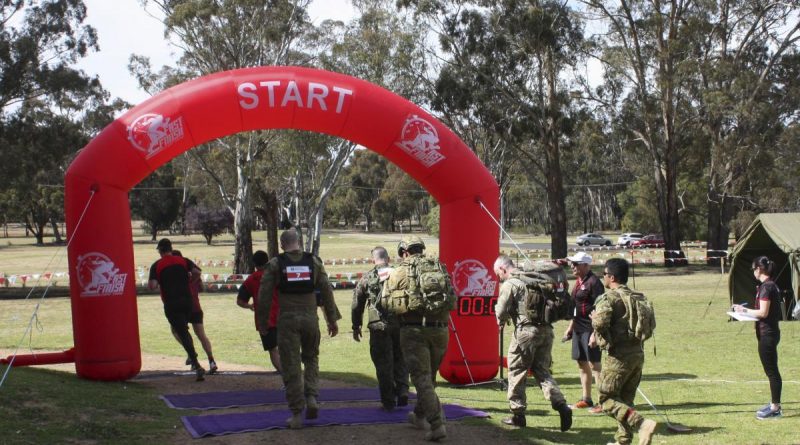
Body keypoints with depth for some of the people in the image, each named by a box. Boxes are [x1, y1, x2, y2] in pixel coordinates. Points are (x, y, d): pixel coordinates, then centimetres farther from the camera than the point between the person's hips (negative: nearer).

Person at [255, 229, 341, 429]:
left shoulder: (274, 264, 0)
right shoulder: (314, 261, 5)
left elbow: (264, 296, -1)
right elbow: (326, 291, 6)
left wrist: (263, 322, 7)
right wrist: (332, 319, 12)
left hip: (287, 320, -2)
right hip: (310, 318, 2)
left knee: (291, 367, 3)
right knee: (311, 358, 22)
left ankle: (296, 414, 5)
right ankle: (311, 397, 3)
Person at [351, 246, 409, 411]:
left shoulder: (366, 278, 5)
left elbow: (357, 304, 8)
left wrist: (356, 327, 18)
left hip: (378, 327, -1)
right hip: (400, 325, 1)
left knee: (384, 364, 6)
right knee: (400, 360, 18)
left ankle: (388, 402, 9)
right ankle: (402, 390, 3)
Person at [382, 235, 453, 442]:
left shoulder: (399, 272, 0)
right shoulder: (440, 268, 10)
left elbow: (385, 302, 3)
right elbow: (453, 297, 12)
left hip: (413, 331, -4)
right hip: (440, 329, 4)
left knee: (422, 378, -2)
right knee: (429, 376, 20)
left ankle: (437, 425, -12)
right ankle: (420, 416, 36)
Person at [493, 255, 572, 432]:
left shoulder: (509, 284, -6)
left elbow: (501, 312, -9)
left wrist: (501, 321, 14)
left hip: (526, 331, -7)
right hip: (546, 329, 7)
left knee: (516, 372, 8)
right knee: (542, 371, 12)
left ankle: (518, 414, 14)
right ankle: (561, 406, -6)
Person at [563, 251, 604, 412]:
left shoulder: (593, 282, -15)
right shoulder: (579, 281, 14)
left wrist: (595, 333, -22)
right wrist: (570, 326, 23)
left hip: (590, 329, -9)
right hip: (578, 329, 9)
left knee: (594, 364, -7)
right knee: (582, 364, 14)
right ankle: (586, 399, 24)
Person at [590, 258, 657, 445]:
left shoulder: (608, 298, -11)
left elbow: (600, 322, -27)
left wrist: (602, 339, -5)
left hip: (619, 356, -8)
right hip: (638, 353, 8)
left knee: (607, 398, -1)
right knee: (625, 399, 17)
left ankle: (642, 423, -17)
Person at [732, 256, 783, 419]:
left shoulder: (766, 287, -18)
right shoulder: (772, 285, 12)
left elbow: (763, 313, -22)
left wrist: (745, 310, -10)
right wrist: (748, 310, 11)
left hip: (767, 334, -10)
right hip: (771, 332, 10)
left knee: (771, 371, -3)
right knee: (772, 370, 16)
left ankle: (775, 408, 3)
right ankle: (774, 404, 24)